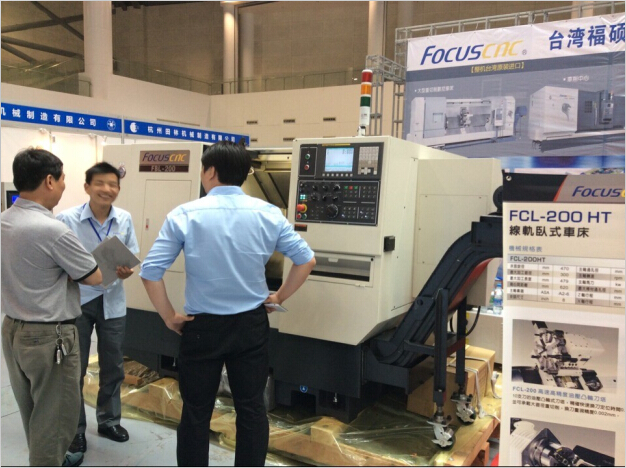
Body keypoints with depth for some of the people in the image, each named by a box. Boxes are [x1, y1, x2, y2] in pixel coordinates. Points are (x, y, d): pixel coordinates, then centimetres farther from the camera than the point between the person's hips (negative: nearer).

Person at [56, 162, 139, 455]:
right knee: (74, 369, 10)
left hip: (112, 302, 4)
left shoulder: (125, 220, -3)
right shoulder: (67, 219, -14)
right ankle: (75, 429, 29)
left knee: (113, 367, 16)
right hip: (77, 302, -3)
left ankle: (109, 420, 37)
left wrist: (127, 270, -16)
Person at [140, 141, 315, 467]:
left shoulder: (185, 215, -10)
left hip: (202, 327, -1)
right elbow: (306, 260, 1)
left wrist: (168, 316, -1)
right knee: (251, 408, 14)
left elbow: (150, 272, -12)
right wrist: (278, 298, 10)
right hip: (252, 325, 2)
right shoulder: (268, 214, -4)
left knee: (196, 412, 13)